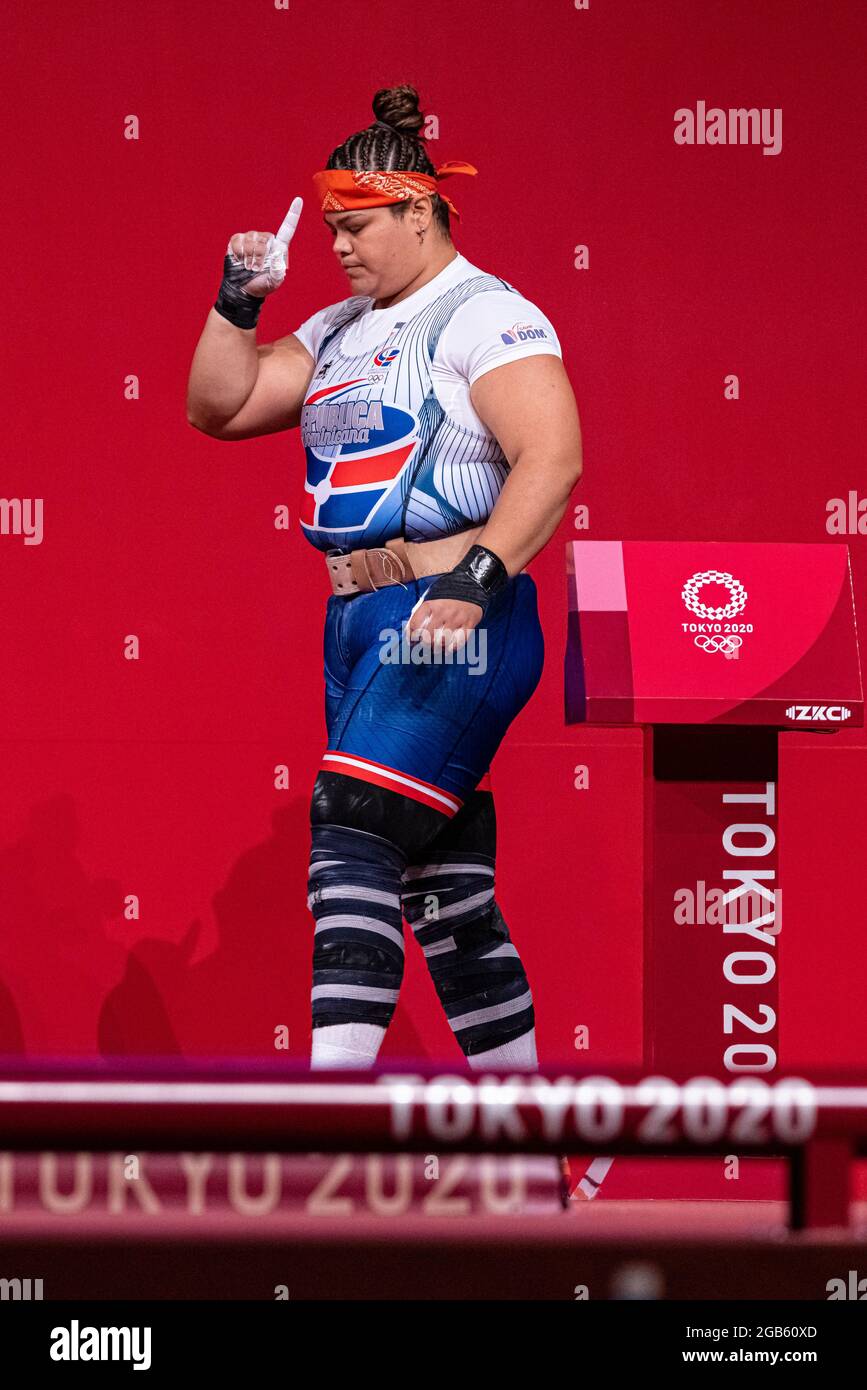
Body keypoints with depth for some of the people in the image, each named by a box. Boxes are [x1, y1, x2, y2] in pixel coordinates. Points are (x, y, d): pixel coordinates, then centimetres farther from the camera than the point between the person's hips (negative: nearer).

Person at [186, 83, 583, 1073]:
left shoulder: (485, 316, -8)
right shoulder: (342, 333, 17)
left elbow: (552, 456, -20)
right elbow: (217, 408, 20)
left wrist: (478, 580, -29)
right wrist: (237, 304, 6)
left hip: (453, 627, -9)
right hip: (357, 624, 9)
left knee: (351, 841, -19)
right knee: (442, 880, 9)